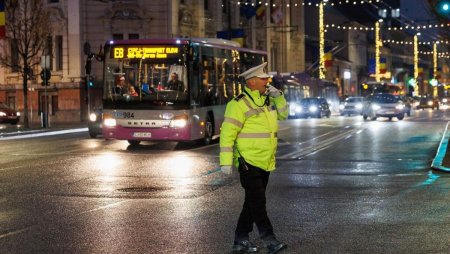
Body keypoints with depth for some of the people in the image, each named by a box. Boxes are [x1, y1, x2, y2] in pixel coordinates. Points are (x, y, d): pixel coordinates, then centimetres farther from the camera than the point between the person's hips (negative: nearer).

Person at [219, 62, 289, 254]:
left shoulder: (267, 100, 11)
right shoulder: (239, 104, -14)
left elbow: (284, 114, 24)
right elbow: (227, 134, -15)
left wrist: (278, 96, 6)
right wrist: (226, 162, -19)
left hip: (265, 163, 8)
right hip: (248, 162, -8)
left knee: (253, 202, 12)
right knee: (258, 202, -9)